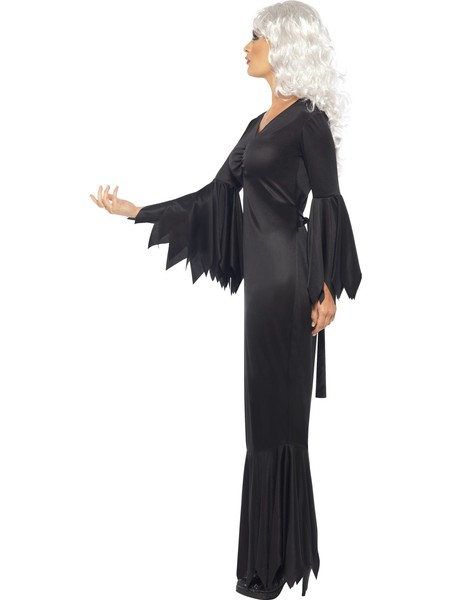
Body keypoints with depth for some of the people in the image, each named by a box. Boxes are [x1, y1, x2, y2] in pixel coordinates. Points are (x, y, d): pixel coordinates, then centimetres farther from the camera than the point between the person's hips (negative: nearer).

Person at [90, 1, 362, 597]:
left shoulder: (308, 118, -6)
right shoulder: (261, 124, 18)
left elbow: (328, 205, -10)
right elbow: (214, 195, 16)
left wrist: (328, 288, -14)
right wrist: (135, 211, 14)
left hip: (288, 275, -8)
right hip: (263, 274, 8)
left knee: (277, 411, -4)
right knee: (268, 409, 11)